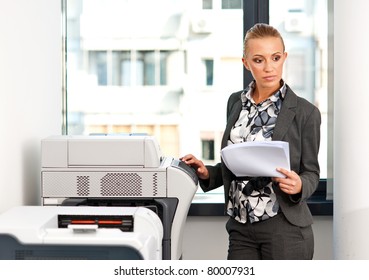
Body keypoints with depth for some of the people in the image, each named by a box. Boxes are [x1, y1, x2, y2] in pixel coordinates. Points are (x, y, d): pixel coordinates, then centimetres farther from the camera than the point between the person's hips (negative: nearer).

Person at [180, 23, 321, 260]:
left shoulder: (305, 112, -6)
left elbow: (311, 173, -1)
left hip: (285, 231, -4)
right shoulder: (236, 102, 8)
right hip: (241, 228, 4)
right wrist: (207, 173, 0)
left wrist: (298, 186, -22)